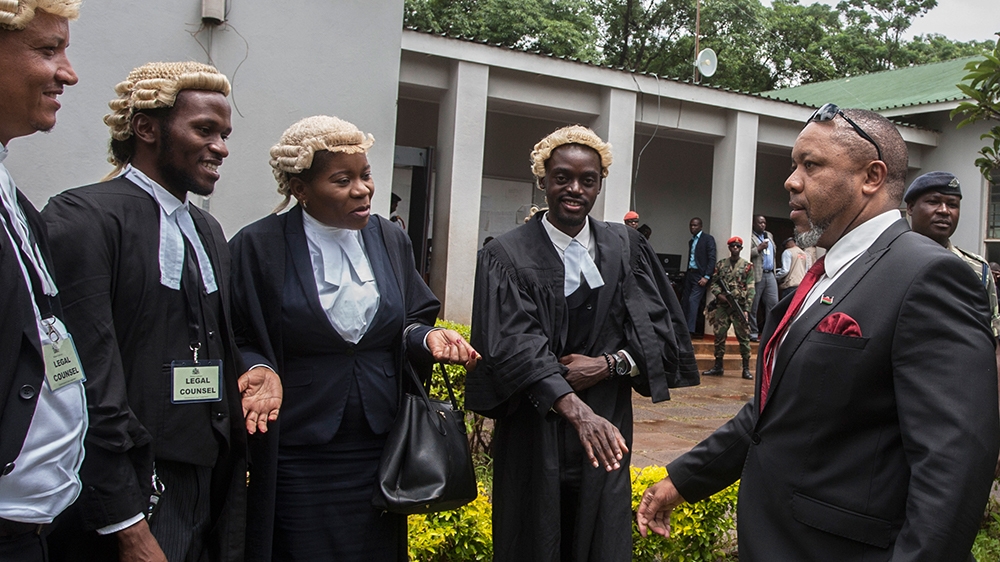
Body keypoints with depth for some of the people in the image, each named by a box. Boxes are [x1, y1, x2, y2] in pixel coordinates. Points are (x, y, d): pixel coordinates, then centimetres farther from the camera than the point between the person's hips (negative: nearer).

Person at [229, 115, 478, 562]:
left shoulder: (390, 241, 6)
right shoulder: (259, 247, -6)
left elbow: (410, 324, 13)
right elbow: (236, 344, -2)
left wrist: (428, 338, -9)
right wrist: (258, 371, -22)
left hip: (380, 452, 4)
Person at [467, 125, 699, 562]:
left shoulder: (626, 248, 6)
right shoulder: (507, 255, -6)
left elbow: (661, 328, 4)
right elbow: (514, 345, -18)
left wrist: (609, 365, -14)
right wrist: (577, 410, -31)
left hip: (606, 428, 2)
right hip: (535, 433, -2)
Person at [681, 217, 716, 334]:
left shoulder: (708, 239, -3)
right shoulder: (691, 241, 19)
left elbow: (712, 259, -9)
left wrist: (706, 277, -16)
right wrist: (686, 275, 9)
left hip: (700, 275, -7)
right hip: (690, 274, 7)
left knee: (693, 300, -16)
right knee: (685, 301, 3)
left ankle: (690, 329, -17)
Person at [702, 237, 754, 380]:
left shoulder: (747, 266, 4)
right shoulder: (721, 264, 12)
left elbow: (750, 289, -1)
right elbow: (714, 282, 12)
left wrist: (746, 308, -9)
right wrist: (719, 294, -8)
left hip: (739, 306, -2)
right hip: (722, 306, 3)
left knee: (743, 337, -3)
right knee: (719, 336, 5)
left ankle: (746, 368, 2)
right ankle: (718, 367, 14)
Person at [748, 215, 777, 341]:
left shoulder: (769, 235, 20)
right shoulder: (750, 237, -4)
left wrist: (774, 271, 19)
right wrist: (759, 248, -16)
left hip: (770, 275, 7)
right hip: (757, 275, -7)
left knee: (773, 303, 1)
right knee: (753, 306, -2)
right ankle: (753, 333, 4)